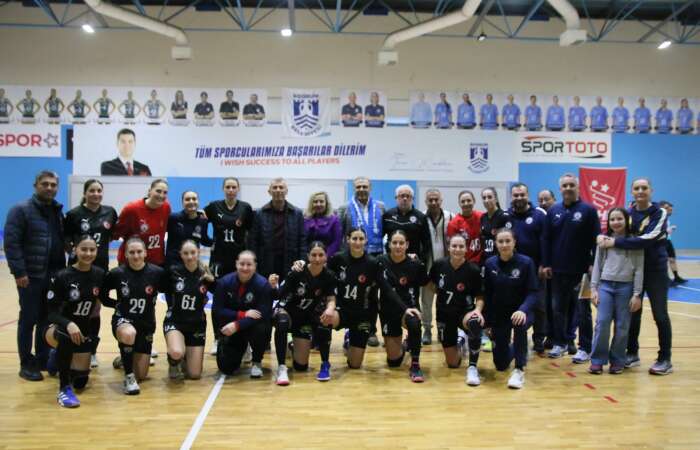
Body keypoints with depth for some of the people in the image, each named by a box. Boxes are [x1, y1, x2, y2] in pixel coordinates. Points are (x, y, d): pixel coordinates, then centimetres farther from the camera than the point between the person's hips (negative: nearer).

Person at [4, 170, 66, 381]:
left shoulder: (58, 212, 13)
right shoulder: (21, 210, -6)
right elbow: (11, 243, -12)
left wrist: (63, 269, 9)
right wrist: (19, 272, -18)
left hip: (54, 276, 6)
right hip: (30, 276, -5)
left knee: (48, 319, 12)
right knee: (29, 320, 3)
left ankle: (43, 359, 24)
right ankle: (26, 364, 13)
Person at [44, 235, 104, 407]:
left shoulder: (100, 275, -7)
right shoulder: (62, 276, -19)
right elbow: (51, 312, -21)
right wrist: (68, 324, -37)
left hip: (84, 330, 5)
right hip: (58, 327, -4)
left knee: (80, 382, 10)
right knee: (66, 337, -42)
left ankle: (58, 359, 43)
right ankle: (64, 389, -26)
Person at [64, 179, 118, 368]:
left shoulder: (110, 212, 3)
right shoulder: (74, 214, -6)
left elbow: (114, 234, 16)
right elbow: (65, 240, -2)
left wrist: (106, 239, 0)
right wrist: (73, 248, -17)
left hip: (101, 266, 3)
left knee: (95, 310, 10)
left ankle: (92, 352, 21)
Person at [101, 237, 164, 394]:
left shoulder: (157, 273, -13)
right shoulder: (117, 273, -12)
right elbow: (102, 296, 3)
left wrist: (152, 302, -8)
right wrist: (118, 304, -7)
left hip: (146, 324, 2)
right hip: (123, 320, -2)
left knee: (141, 375, 7)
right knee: (129, 333, -41)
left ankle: (124, 359, 43)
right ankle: (128, 376, -18)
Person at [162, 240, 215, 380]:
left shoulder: (206, 275, -7)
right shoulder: (173, 271, -10)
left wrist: (212, 281, -13)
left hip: (197, 324, 2)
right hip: (175, 321, -2)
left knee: (194, 375, 0)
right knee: (176, 352, -34)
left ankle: (184, 358, 35)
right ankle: (174, 363, 5)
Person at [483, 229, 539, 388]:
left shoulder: (526, 262, -12)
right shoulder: (490, 263, -5)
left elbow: (533, 292, -14)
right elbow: (487, 294, 0)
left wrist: (523, 310, -33)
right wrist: (488, 321, -1)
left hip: (520, 312, -2)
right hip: (498, 315, 3)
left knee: (520, 325, -41)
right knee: (501, 364, 5)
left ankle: (519, 370, -25)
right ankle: (514, 350, 42)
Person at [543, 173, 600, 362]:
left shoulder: (588, 210, -4)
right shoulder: (553, 211, 7)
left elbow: (596, 240, -5)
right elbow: (546, 239, 8)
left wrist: (594, 265, -11)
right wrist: (546, 264, 3)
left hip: (581, 270, -4)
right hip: (558, 270, 4)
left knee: (583, 310, 5)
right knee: (558, 308, 12)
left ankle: (585, 348, 13)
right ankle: (560, 343, 25)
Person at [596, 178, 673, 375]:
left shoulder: (660, 213, -9)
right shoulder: (628, 213, 6)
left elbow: (647, 239, -22)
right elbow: (618, 231, 7)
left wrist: (615, 242, -25)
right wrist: (606, 238, -16)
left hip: (655, 270, -4)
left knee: (660, 315, 1)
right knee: (633, 313, 10)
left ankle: (665, 359, 12)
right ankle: (632, 353, 24)